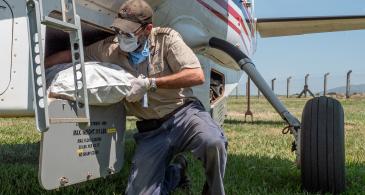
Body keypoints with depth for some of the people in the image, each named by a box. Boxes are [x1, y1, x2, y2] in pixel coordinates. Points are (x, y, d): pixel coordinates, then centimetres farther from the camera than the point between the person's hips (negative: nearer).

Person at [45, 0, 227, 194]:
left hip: (183, 112, -3)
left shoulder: (166, 38, -8)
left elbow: (197, 76, -17)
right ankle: (176, 171, 26)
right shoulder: (110, 48, 1)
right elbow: (70, 55, 13)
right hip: (151, 130, 3)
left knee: (213, 142, -35)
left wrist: (150, 83, -20)